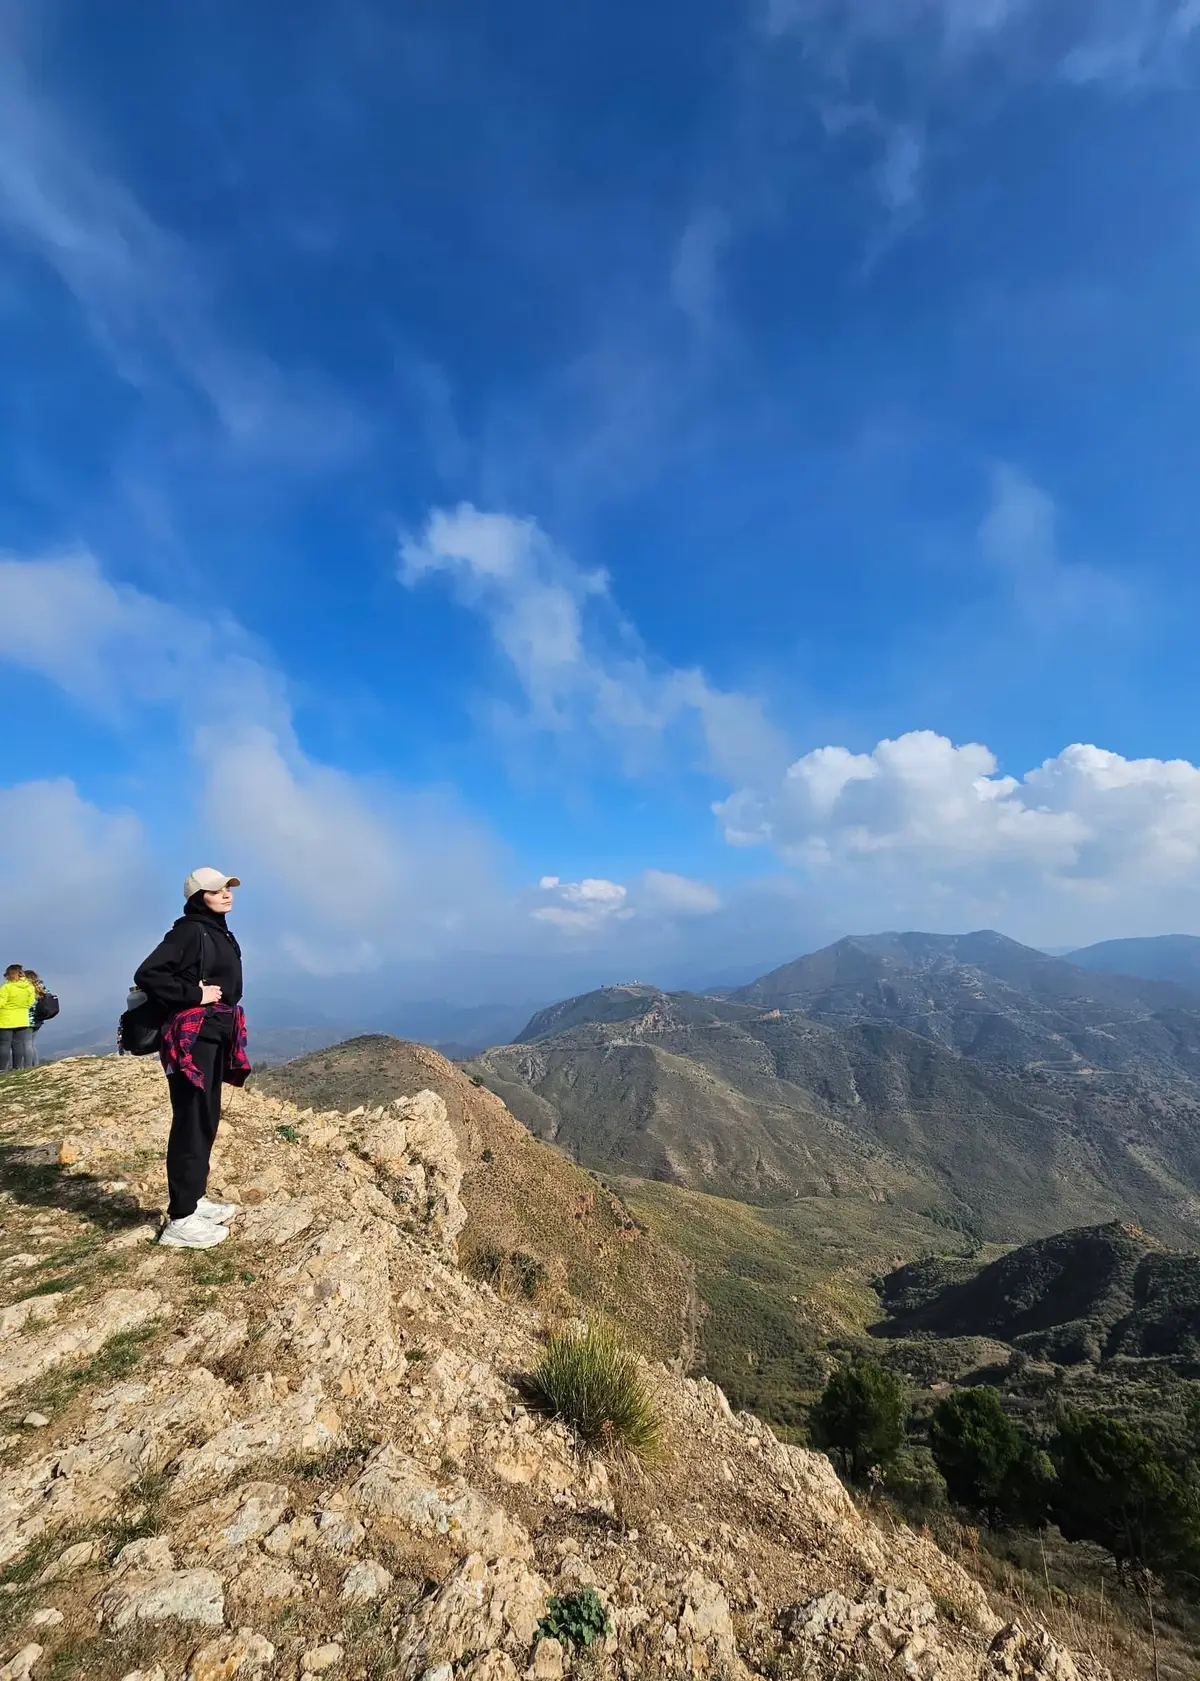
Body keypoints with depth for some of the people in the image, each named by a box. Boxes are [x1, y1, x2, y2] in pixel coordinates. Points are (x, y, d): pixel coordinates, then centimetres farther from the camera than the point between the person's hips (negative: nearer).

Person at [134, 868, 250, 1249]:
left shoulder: (218, 933, 14)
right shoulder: (189, 931, -14)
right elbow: (147, 975, -21)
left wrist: (225, 1025, 8)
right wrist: (194, 995, -19)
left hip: (214, 1035, 10)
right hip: (193, 1037, -10)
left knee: (207, 1120, 15)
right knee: (191, 1123, -6)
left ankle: (194, 1200, 27)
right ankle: (180, 1220, 2)